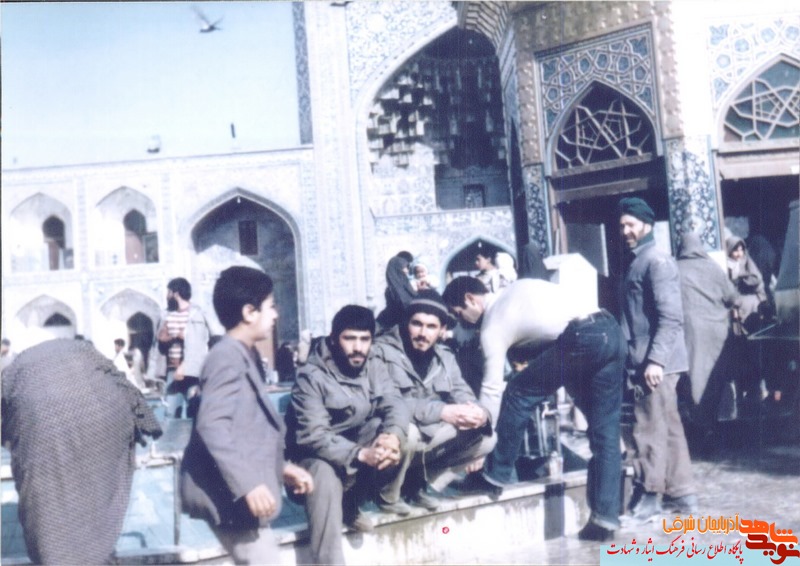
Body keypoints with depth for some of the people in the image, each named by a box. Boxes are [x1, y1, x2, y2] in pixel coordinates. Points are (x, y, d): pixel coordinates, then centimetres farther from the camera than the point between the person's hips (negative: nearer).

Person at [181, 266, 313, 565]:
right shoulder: (227, 356, -15)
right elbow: (212, 426, -27)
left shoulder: (246, 356, 16)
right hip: (229, 492, -10)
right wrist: (248, 484, -30)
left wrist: (282, 467, 18)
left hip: (240, 490, 10)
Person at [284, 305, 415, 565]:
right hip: (320, 453, -5)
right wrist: (361, 455, -42)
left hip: (360, 440, 6)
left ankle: (387, 497, 5)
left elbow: (394, 404, -14)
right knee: (325, 479, -37)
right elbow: (313, 436, -29)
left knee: (407, 438, -18)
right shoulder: (311, 376, -22)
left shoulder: (374, 366, -3)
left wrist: (392, 435, -39)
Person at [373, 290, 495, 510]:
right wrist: (441, 411, -30)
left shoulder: (445, 357, 11)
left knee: (486, 438, -5)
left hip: (432, 439, 7)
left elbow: (462, 395, 2)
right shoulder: (383, 351, -10)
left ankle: (418, 483, -4)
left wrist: (480, 413, -23)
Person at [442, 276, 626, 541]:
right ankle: (605, 519, 12)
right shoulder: (516, 291, 28)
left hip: (583, 339, -8)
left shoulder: (493, 325, 6)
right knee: (605, 430, 10)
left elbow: (492, 387, 4)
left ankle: (495, 475, 15)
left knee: (518, 394, 7)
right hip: (611, 330, 9)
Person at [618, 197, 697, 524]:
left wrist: (656, 359, -24)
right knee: (668, 428, 13)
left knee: (649, 430, -4)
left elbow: (671, 317, -19)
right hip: (645, 360, 10)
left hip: (656, 362, -10)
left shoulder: (657, 261, -12)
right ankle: (681, 494, 22)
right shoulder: (635, 262, 18)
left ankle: (647, 500, 4)